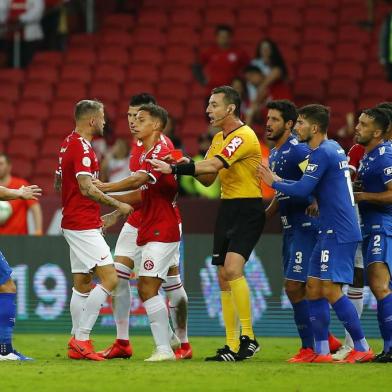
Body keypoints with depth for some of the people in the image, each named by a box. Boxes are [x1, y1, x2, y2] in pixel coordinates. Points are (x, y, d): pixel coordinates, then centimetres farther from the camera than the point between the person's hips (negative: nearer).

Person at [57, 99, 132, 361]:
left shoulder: (70, 143, 15)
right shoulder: (82, 147, -15)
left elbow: (60, 184, 24)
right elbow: (87, 188, -23)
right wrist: (118, 205, -14)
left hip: (76, 223, 10)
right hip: (84, 226, -10)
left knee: (83, 284, 12)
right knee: (109, 279, -13)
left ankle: (77, 344, 13)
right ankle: (81, 338, -13)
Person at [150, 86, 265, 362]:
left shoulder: (244, 137, -16)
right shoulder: (219, 139, 14)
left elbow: (213, 166, -26)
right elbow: (208, 178, 15)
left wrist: (174, 169, -27)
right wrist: (187, 167, -4)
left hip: (248, 209, -9)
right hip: (227, 207, 9)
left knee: (233, 267, -23)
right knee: (224, 277, 5)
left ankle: (248, 338, -17)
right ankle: (232, 346, 9)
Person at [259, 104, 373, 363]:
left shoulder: (322, 153, -14)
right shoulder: (334, 148, 16)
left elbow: (303, 190, -18)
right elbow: (313, 187, 24)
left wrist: (274, 182, -3)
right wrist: (279, 181, 19)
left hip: (339, 233, -10)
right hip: (331, 232, 10)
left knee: (331, 290, -10)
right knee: (314, 288, 9)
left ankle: (363, 348, -5)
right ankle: (321, 351, 9)